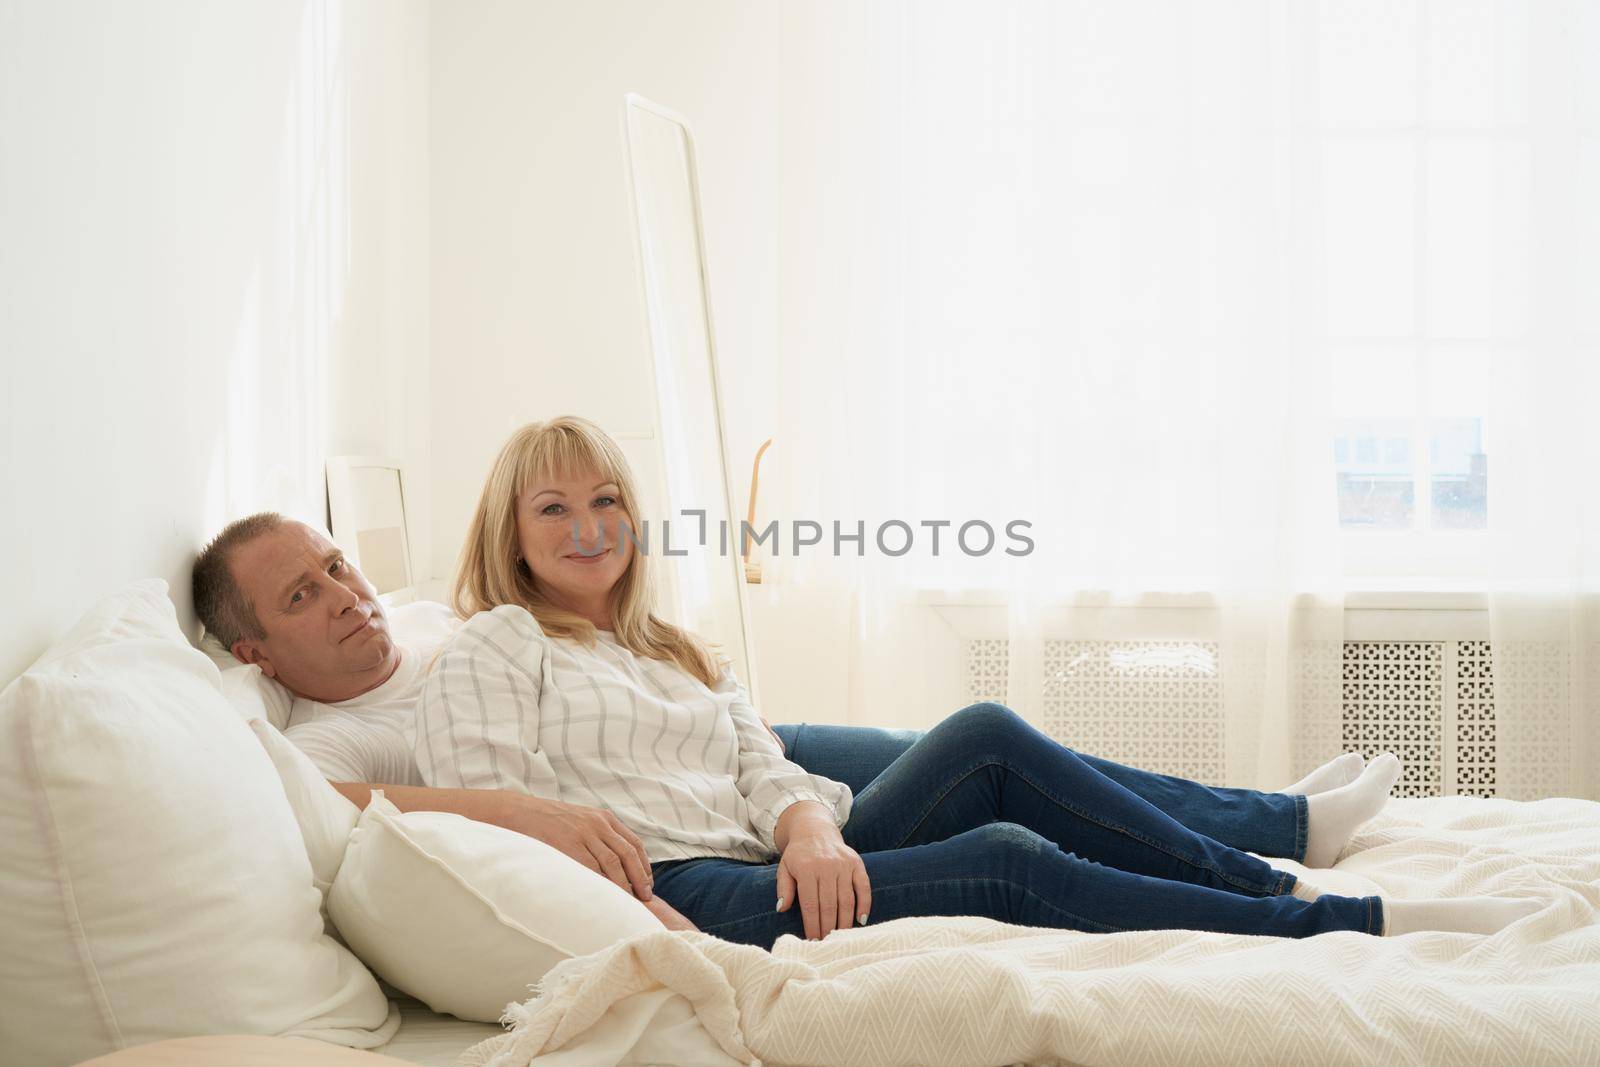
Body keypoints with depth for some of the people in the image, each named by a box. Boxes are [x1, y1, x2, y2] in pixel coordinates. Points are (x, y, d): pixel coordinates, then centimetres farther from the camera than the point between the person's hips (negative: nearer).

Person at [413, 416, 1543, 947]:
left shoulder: (683, 654, 25)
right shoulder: (491, 652, 4)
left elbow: (767, 775, 12)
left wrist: (810, 827, -11)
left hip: (778, 877, 8)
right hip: (674, 898, -8)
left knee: (986, 740, -8)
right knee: (1007, 859, -21)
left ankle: (1279, 828, 2)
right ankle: (1352, 922, -15)